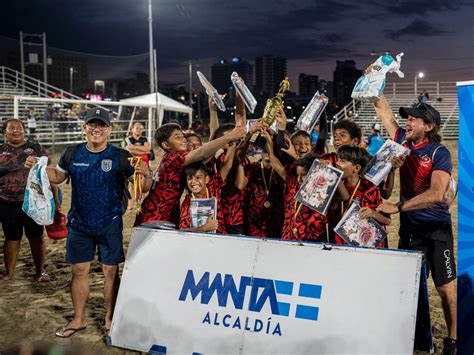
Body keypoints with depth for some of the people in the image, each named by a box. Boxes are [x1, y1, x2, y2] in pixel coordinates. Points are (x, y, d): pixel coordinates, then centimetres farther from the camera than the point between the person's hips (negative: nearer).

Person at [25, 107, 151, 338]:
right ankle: (79, 319, 26)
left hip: (110, 224, -2)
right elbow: (58, 176, 14)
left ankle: (110, 319, 20)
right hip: (79, 223, 3)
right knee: (79, 271, 11)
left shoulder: (121, 157, -9)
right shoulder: (72, 154, 0)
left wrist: (146, 173, -30)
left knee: (110, 271, 5)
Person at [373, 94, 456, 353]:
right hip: (409, 226, 6)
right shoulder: (404, 141, 0)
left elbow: (436, 194, -29)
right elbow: (383, 110, 6)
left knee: (445, 286, 3)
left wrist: (397, 207, -30)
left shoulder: (439, 153, -16)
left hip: (435, 227, -5)